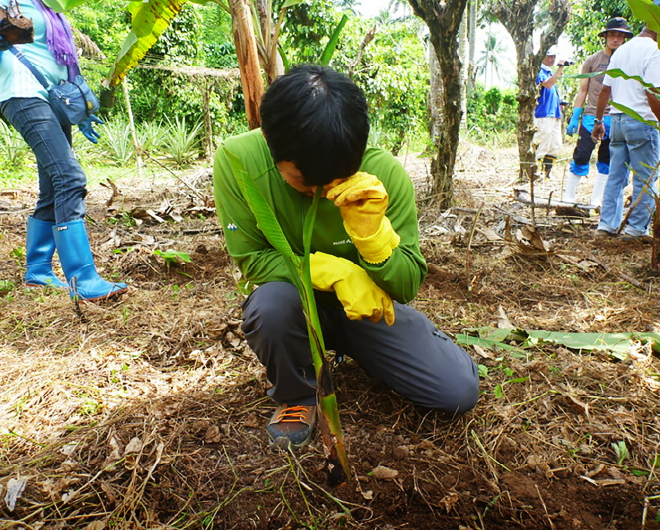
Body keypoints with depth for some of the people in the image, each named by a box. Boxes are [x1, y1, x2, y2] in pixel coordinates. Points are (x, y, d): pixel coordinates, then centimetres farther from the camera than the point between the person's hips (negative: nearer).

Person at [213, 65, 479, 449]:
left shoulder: (384, 172, -22)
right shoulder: (237, 160, -24)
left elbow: (407, 287, -16)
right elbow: (252, 258, -16)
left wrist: (372, 231, -37)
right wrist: (336, 272, -31)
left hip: (368, 306, 2)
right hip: (294, 302, -1)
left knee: (460, 391, -9)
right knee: (272, 303, -38)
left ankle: (352, 349, 19)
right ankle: (297, 395, -3)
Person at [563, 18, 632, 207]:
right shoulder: (592, 60, 5)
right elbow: (583, 90, 6)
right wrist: (574, 117, 0)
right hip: (592, 116, -2)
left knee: (607, 163, 6)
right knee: (581, 157, -9)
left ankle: (596, 201, 14)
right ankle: (568, 196, 2)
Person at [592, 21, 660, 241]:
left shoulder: (621, 50, 13)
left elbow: (605, 89, 14)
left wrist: (598, 120, 19)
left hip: (617, 119, 7)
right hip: (642, 120, -7)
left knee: (615, 176, 11)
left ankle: (607, 224, 12)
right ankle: (636, 228, 5)